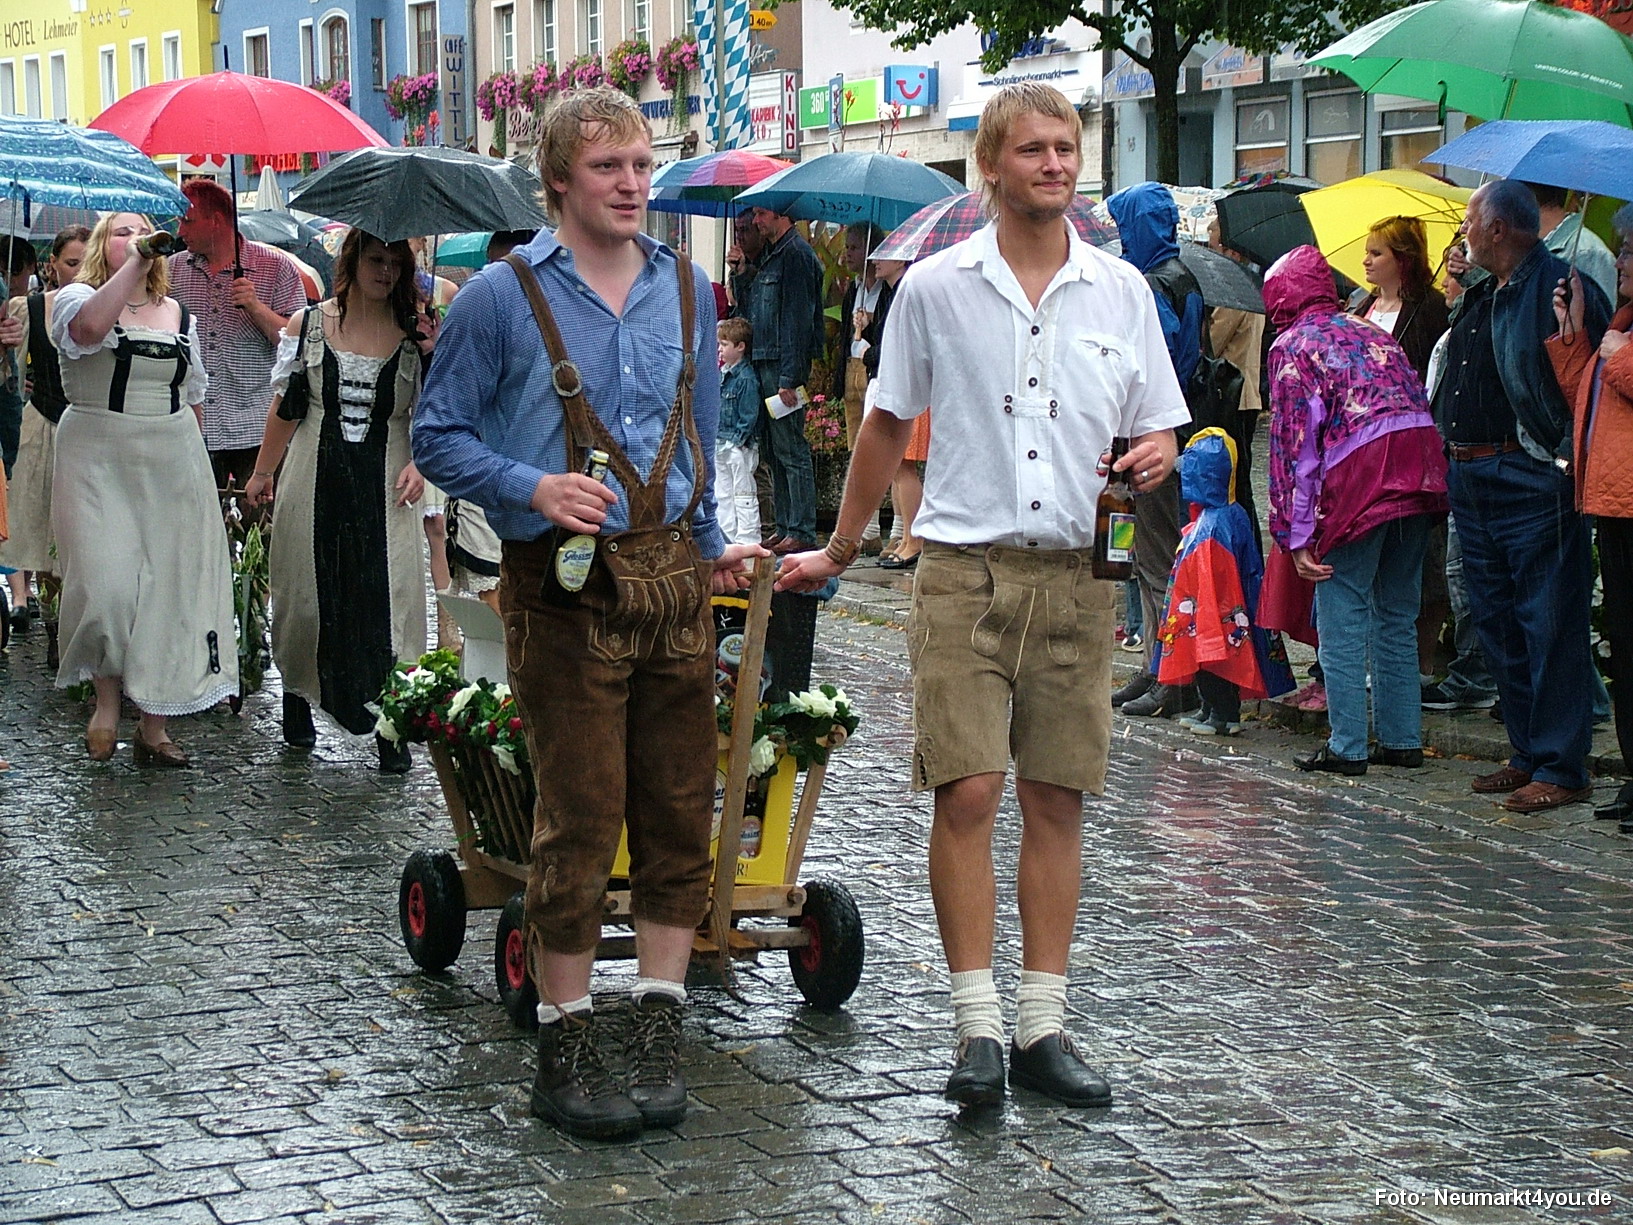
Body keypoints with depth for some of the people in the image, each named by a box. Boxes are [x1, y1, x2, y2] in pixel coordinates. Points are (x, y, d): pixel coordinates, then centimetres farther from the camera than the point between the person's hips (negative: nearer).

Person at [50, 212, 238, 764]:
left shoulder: (180, 315, 15)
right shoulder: (78, 297, 0)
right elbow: (90, 328, -26)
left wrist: (193, 460, 18)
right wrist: (134, 263, -24)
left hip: (172, 465, 4)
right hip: (98, 460, -4)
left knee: (168, 589, 2)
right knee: (106, 586, -14)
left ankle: (153, 726, 10)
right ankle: (106, 698, 10)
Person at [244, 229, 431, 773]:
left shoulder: (416, 335, 4)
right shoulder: (306, 325, 5)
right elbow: (285, 406, 10)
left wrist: (418, 465, -9)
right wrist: (263, 472, 12)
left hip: (385, 483, -1)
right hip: (315, 478, 1)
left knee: (387, 596, -7)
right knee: (306, 593, 5)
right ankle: (297, 702, 25)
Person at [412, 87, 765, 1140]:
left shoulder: (686, 290, 12)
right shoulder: (504, 296, -3)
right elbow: (439, 435, -1)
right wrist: (534, 487, -15)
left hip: (675, 578, 5)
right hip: (567, 583, -5)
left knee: (680, 811, 5)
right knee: (580, 820, -3)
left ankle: (661, 1024, 16)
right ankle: (567, 1043, 8)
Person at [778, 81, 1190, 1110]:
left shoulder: (1122, 291, 8)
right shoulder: (935, 288, 3)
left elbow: (1157, 431, 15)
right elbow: (889, 425, 13)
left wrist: (1157, 456, -9)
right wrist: (839, 552, 17)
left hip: (1077, 575, 2)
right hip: (966, 570, -2)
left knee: (1057, 801, 5)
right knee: (967, 794, -9)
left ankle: (1044, 1024, 12)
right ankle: (980, 1026, -2)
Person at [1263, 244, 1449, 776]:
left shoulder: (1292, 345, 5)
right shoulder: (1372, 332, 24)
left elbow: (1295, 441, -2)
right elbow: (1418, 402, 20)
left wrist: (1297, 535, -4)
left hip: (1358, 480, -6)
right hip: (1419, 475, 6)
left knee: (1343, 622, 2)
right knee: (1398, 618, 16)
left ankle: (1348, 747, 2)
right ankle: (1403, 739, 19)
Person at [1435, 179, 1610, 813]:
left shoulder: (1561, 286, -11)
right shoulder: (1479, 296, 16)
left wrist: (1567, 453, -17)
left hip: (1532, 480, -9)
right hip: (1470, 478, 9)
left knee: (1549, 623, -4)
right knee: (1497, 622, 13)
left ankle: (1560, 767, 0)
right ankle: (1527, 753, 23)